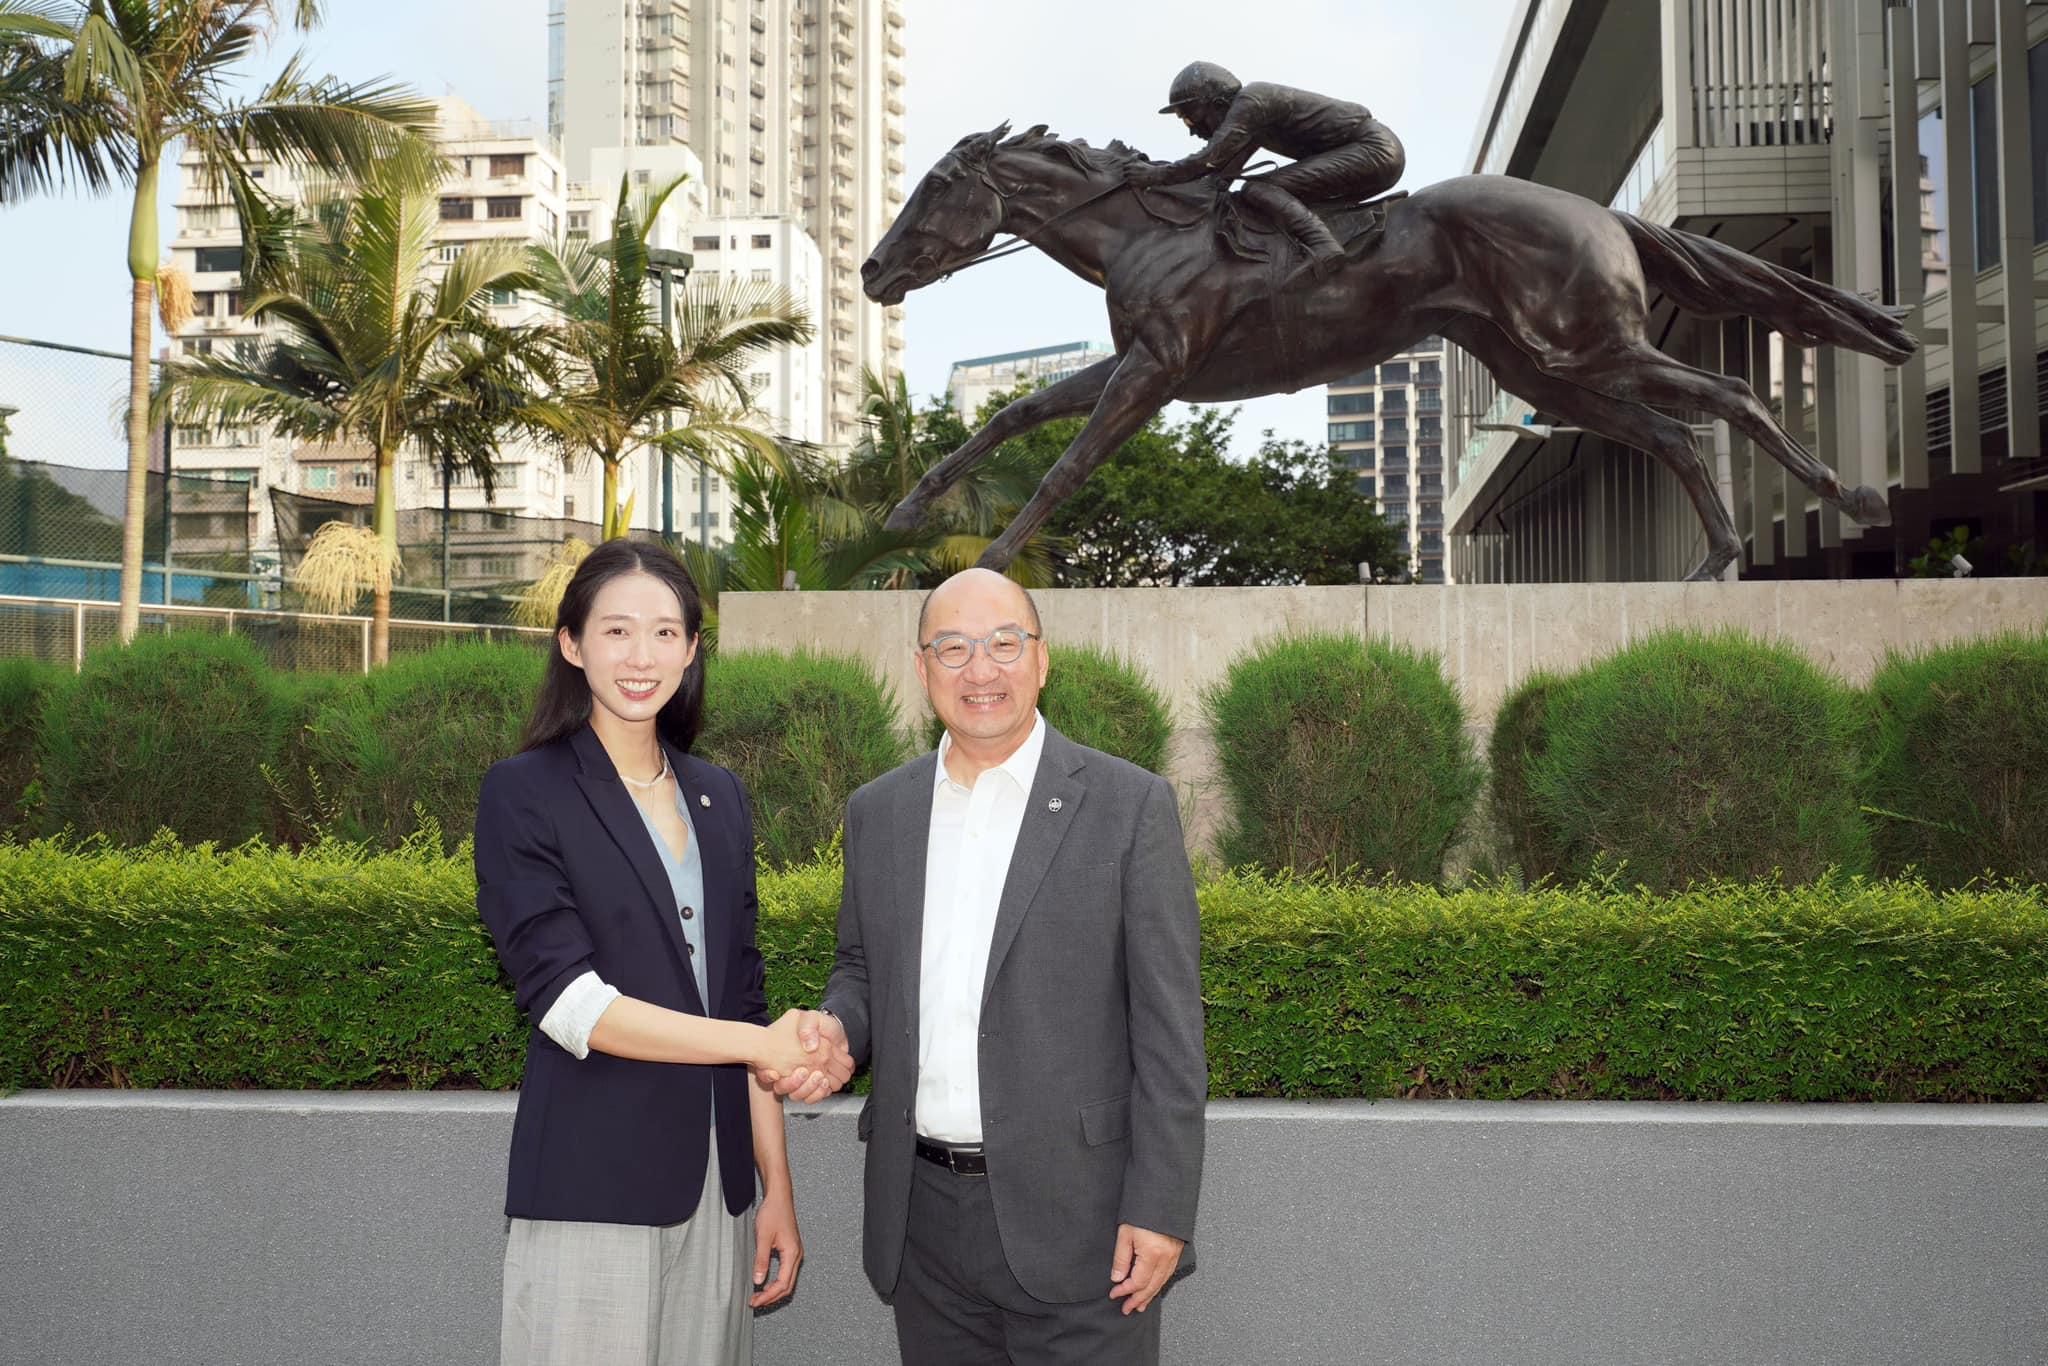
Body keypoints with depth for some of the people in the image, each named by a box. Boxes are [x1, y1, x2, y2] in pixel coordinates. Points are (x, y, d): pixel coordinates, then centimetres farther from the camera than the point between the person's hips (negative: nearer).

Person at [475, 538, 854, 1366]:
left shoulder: (719, 799, 11)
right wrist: (757, 1044, -13)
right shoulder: (523, 794, -5)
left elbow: (741, 1000, 12)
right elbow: (567, 1000, -14)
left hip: (715, 1182, 5)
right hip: (591, 1186, -4)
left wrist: (777, 1186, 8)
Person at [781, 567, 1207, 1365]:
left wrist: (1161, 1209, -11)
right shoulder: (877, 812, 7)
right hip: (923, 1217, 4)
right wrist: (837, 1031, -5)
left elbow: (1169, 1027, -7)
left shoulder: (1130, 806, -6)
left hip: (1074, 1218, -4)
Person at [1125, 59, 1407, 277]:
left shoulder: (1249, 101, -11)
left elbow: (1211, 160, -20)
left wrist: (1157, 175, -12)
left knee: (1259, 189, -17)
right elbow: (1224, 172, 21)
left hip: (1372, 151, -10)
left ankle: (1321, 244, -34)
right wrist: (1165, 169, 14)